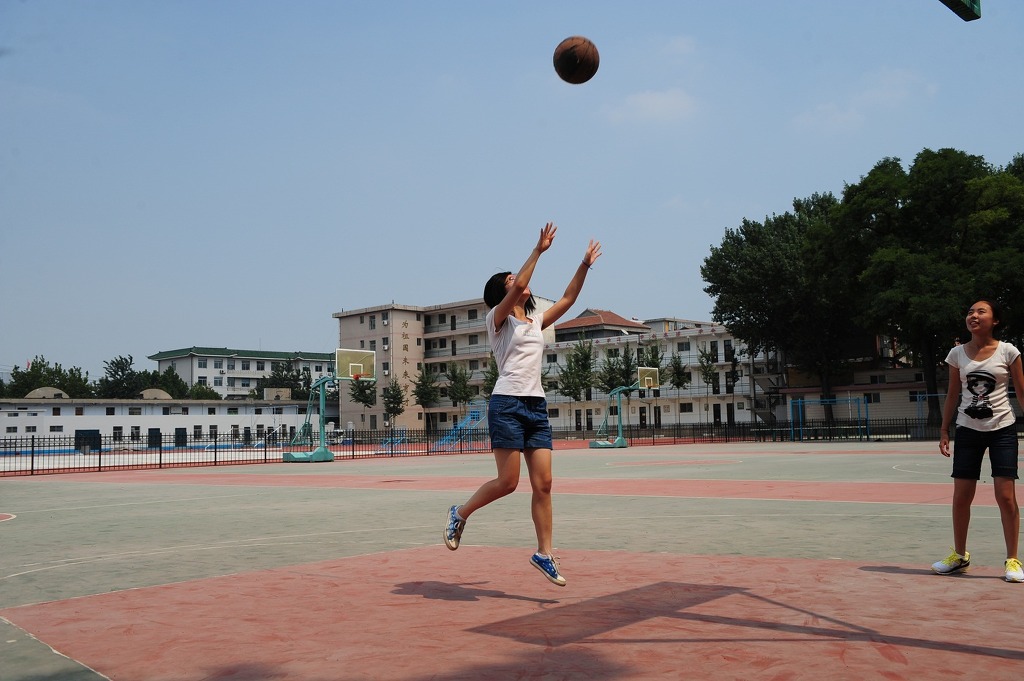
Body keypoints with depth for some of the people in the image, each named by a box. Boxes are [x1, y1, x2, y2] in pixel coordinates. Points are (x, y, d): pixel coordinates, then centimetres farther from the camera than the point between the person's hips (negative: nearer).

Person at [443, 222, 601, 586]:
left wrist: (585, 265, 11)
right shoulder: (497, 319, 1)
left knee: (543, 484, 0)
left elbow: (567, 299, 18)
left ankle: (543, 553, 7)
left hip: (537, 406, 6)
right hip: (507, 403, -6)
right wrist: (538, 250, -14)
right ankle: (459, 513, 17)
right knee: (508, 482, -8)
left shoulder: (535, 321, 20)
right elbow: (518, 287, -16)